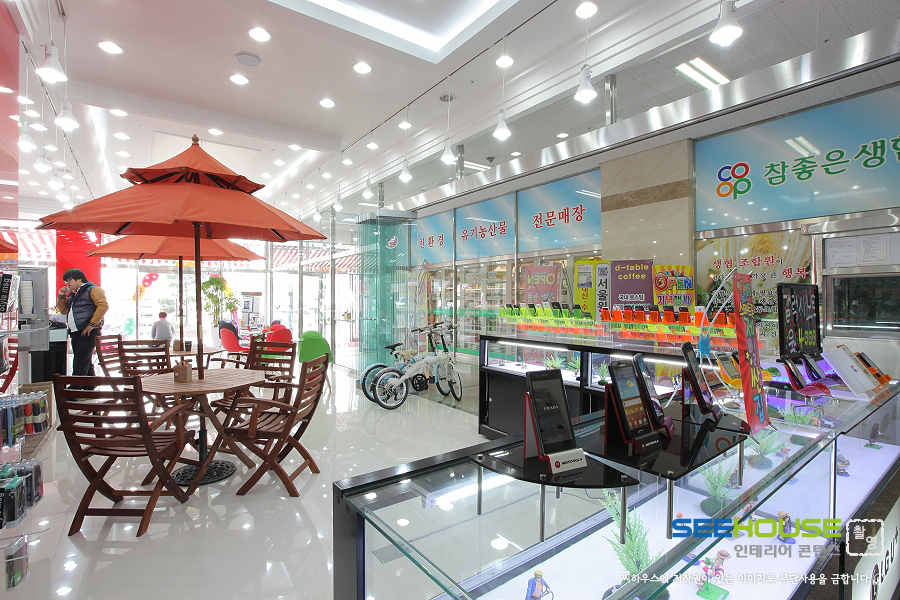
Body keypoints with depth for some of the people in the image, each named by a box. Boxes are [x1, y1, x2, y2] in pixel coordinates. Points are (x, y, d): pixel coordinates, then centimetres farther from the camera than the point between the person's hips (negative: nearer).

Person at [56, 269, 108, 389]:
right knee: (86, 364, 14)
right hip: (76, 334, 9)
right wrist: (61, 297, 15)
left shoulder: (92, 290, -5)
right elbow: (63, 310, 30)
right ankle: (89, 390, 22)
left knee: (79, 366, -9)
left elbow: (103, 305, -19)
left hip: (88, 333, -9)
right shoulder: (73, 295, 23)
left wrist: (91, 324, -21)